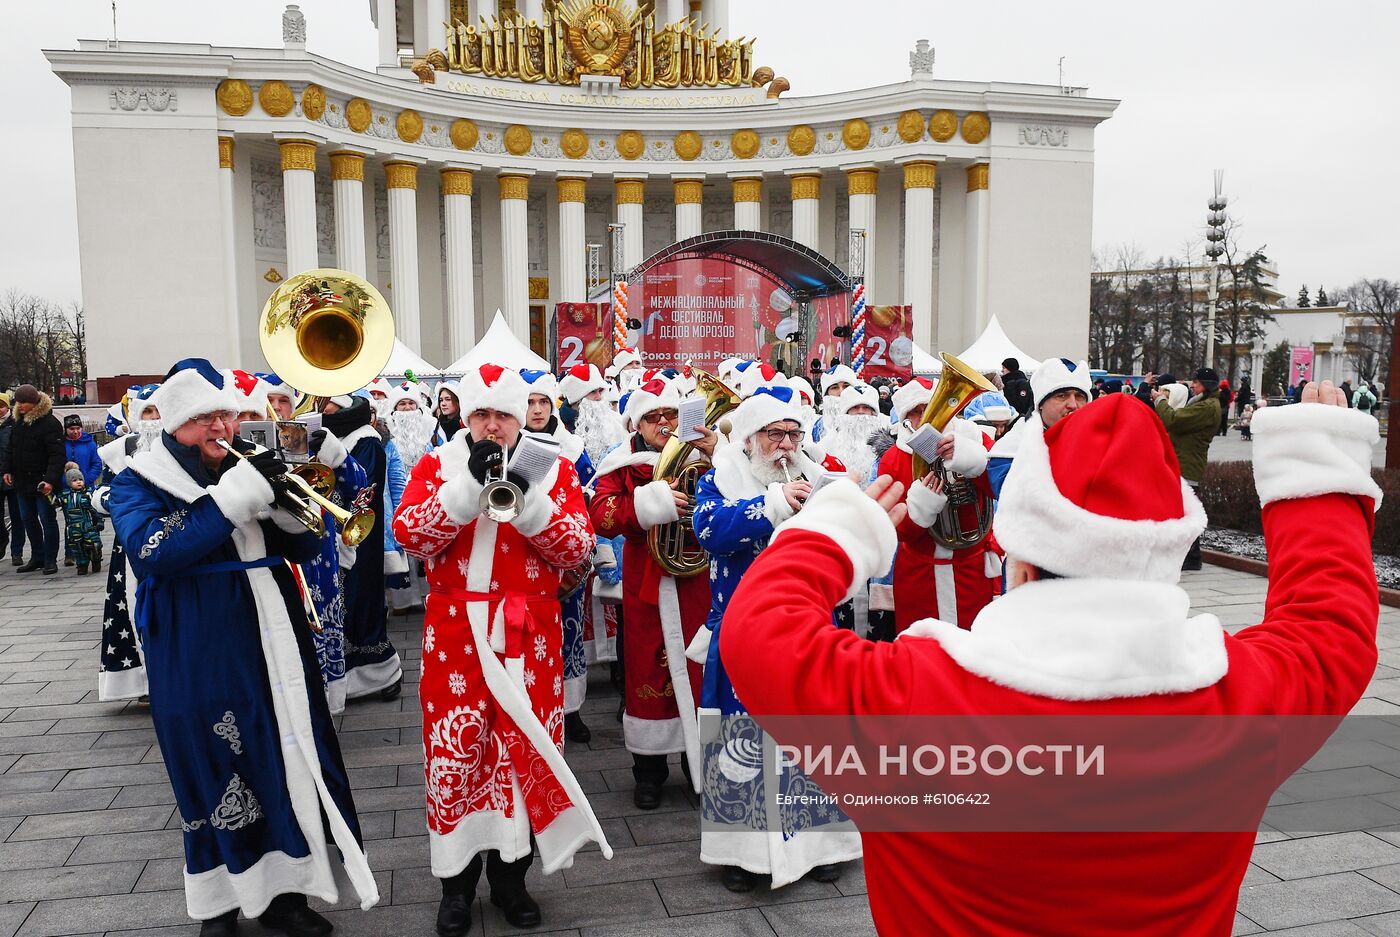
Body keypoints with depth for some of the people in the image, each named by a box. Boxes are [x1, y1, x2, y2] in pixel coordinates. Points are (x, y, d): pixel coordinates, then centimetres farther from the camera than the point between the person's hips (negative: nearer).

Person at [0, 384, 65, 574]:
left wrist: (51, 480, -29)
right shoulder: (19, 421, 8)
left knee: (47, 521, 1)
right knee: (28, 521, 13)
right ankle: (37, 558, 23)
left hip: (42, 483, -8)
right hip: (22, 481, 8)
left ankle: (50, 560, 9)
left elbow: (57, 455, -21)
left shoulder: (49, 423, -16)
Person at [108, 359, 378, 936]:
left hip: (277, 651, 4)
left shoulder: (250, 469, 9)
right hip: (202, 664, -4)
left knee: (289, 766, 8)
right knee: (215, 775, 8)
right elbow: (150, 552, -24)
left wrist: (286, 501, -13)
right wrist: (236, 494, -28)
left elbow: (303, 551, 8)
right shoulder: (139, 484, -4)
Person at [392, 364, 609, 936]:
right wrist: (470, 483, -21)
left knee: (523, 744, 5)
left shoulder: (553, 468, 4)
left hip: (529, 630, 1)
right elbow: (410, 535, -11)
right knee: (456, 745, 3)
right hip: (456, 628, 0)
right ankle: (457, 879, 21)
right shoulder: (437, 465, 5)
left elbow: (578, 547, -6)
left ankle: (510, 874, 24)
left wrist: (528, 500, -21)